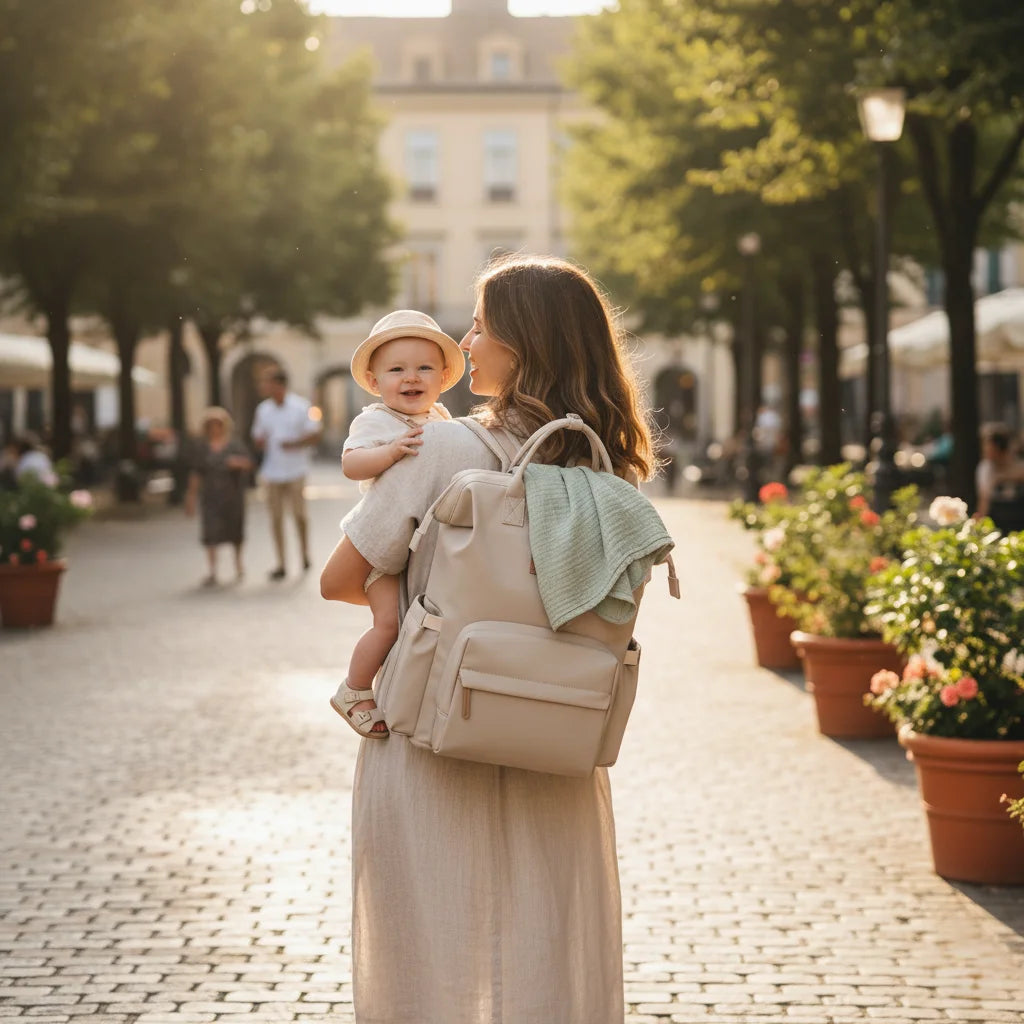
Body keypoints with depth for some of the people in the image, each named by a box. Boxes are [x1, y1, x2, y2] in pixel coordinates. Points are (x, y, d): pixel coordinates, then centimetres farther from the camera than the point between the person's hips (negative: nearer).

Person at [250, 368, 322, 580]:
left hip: (295, 470, -3)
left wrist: (294, 444, -17)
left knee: (299, 515, 1)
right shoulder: (263, 409, 7)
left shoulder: (301, 407, -4)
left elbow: (315, 434, -3)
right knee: (276, 517, 2)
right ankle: (281, 564, 5)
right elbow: (257, 437, 14)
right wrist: (260, 442, -10)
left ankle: (305, 555, 23)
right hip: (272, 472, 3)